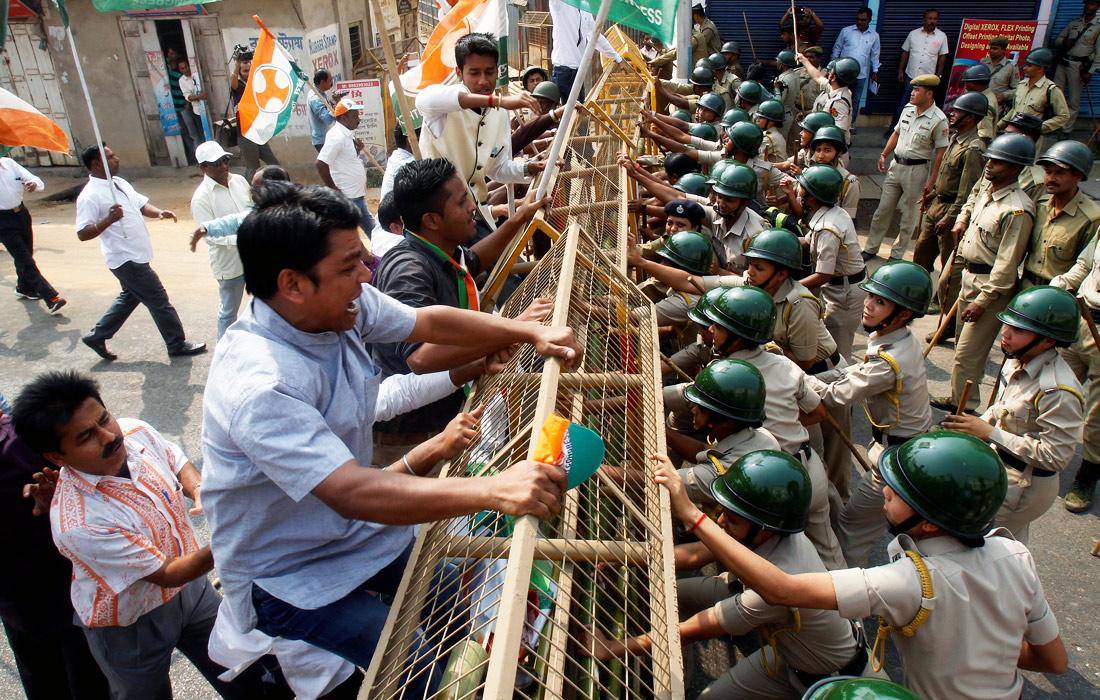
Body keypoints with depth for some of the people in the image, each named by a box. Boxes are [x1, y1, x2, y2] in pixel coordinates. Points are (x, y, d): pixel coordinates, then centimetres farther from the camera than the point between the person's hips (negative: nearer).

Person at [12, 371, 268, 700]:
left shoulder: (136, 432, -20)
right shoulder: (77, 524, -37)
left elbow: (177, 461, 4)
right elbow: (166, 574, -27)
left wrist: (200, 491, -16)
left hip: (191, 587, 5)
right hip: (131, 625, -5)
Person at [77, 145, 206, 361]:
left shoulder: (119, 183, 10)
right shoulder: (90, 196, -18)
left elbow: (142, 204, 16)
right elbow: (83, 233, -21)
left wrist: (159, 212, -5)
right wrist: (108, 220, -35)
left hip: (134, 256, 10)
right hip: (126, 259, -10)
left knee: (130, 296, 24)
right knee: (158, 300, -2)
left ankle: (96, 336, 35)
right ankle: (178, 345, 11)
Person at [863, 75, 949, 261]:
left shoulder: (938, 120, -15)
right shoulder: (907, 110, 4)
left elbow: (940, 153, -13)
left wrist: (931, 181, -15)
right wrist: (884, 154, 9)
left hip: (917, 170, -6)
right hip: (896, 165, 6)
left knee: (909, 216, 6)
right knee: (883, 209, 10)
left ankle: (897, 255, 18)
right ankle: (871, 248, 21)